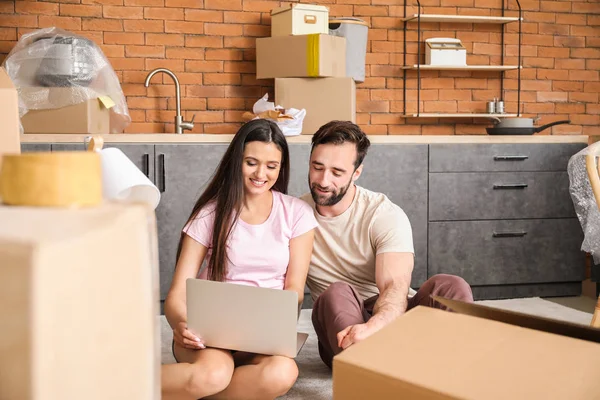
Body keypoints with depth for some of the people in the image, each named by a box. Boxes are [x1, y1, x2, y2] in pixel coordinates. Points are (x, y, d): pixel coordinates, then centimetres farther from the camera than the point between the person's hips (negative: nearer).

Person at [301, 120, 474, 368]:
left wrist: (372, 328, -45)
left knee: (449, 287, -29)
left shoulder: (386, 216, -8)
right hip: (342, 330, 1)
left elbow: (396, 288, -23)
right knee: (336, 295, -34)